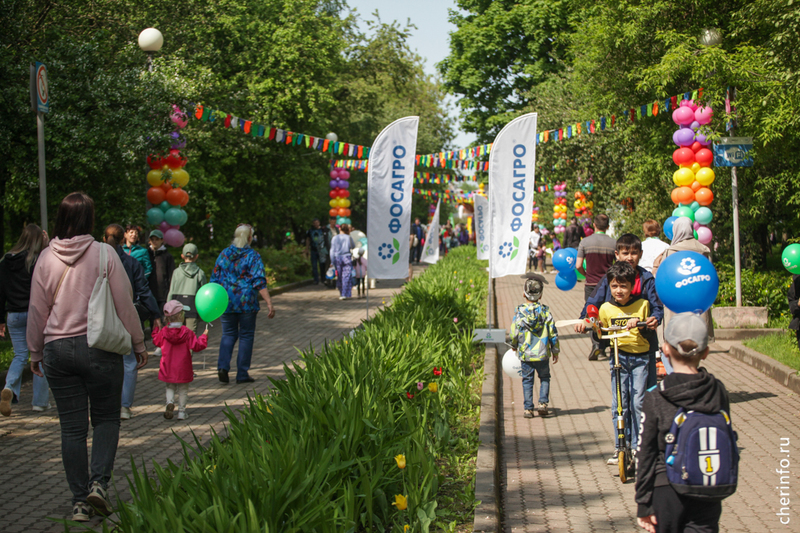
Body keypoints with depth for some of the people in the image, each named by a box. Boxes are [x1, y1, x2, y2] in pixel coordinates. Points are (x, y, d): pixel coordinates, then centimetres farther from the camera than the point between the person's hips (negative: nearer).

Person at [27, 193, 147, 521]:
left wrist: (35, 352, 18)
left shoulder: (46, 258, 1)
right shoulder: (104, 254, -7)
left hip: (58, 349, 2)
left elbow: (36, 310, 6)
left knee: (72, 427, 8)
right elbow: (124, 304, -4)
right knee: (106, 419, 12)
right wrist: (138, 344, 8)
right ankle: (99, 482, -7)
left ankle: (80, 501, 10)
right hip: (100, 348, -2)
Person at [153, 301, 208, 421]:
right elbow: (197, 346, -14)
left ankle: (170, 402, -8)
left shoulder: (163, 332, -5)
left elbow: (156, 341, 14)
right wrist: (204, 336, 0)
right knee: (183, 389, 11)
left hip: (168, 369, 2)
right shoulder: (187, 332, -14)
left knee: (170, 387, 18)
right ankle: (181, 411, 11)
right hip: (183, 369, -2)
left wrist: (157, 329, 28)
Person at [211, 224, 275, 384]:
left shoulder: (224, 254, 5)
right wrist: (269, 304, -14)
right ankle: (242, 374, 8)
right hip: (247, 302, -3)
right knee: (246, 336, 6)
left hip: (226, 302, 4)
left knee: (228, 334, 14)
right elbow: (259, 282, -14)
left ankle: (222, 366, -5)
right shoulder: (253, 256, -7)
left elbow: (215, 279, 8)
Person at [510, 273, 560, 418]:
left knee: (527, 380, 9)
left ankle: (528, 409, 7)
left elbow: (514, 332, -4)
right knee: (544, 377, 17)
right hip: (543, 354, 0)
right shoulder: (545, 311, -5)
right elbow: (553, 333, -2)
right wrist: (555, 351, 10)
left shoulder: (519, 311, -7)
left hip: (525, 354, 0)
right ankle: (543, 403, 3)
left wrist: (514, 346, 16)